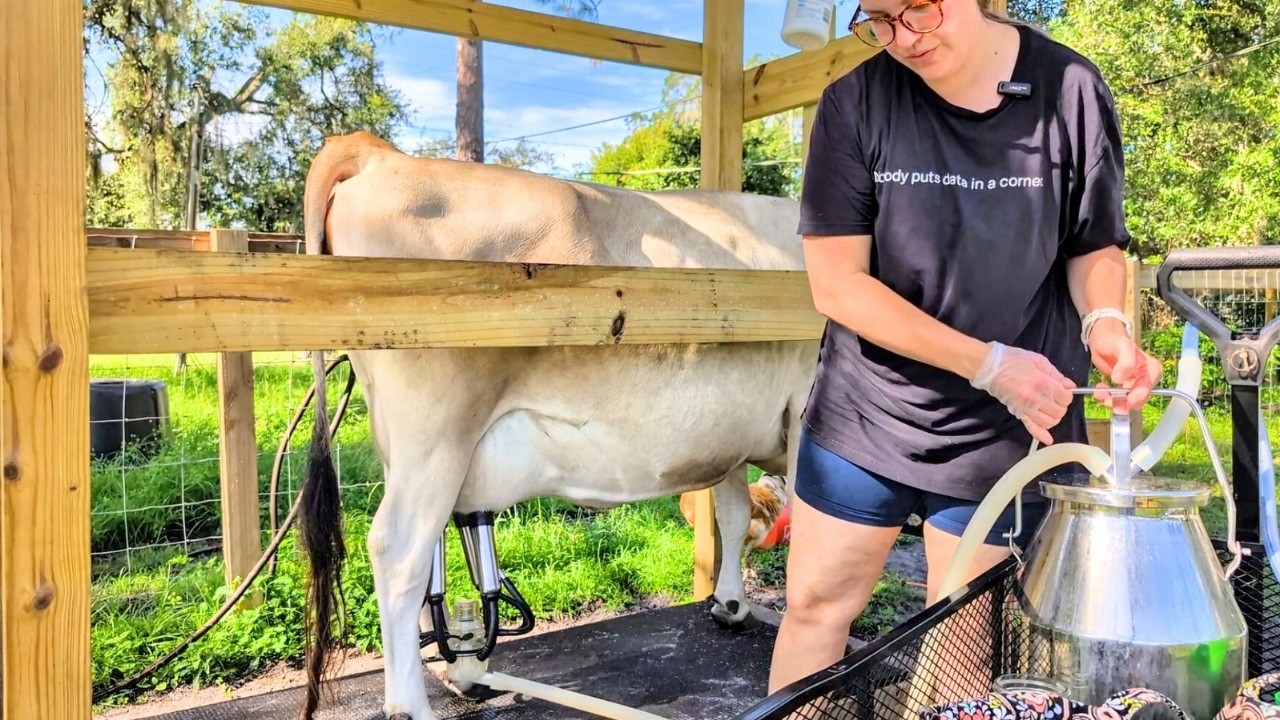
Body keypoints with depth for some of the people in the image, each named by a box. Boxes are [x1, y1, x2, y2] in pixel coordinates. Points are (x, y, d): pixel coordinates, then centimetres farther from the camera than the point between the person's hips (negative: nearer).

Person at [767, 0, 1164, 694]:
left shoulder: (1070, 90, -7)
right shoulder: (855, 102, -9)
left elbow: (1095, 245, 6)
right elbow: (837, 283, -13)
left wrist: (1104, 321, -17)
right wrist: (990, 363, -20)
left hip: (1005, 432, 0)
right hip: (865, 414, 0)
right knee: (814, 605, 10)